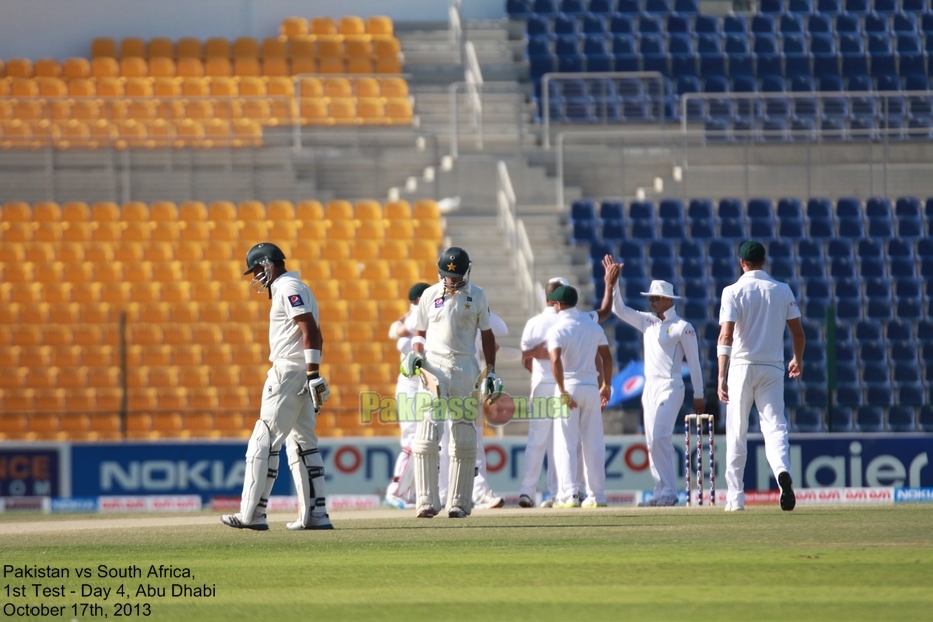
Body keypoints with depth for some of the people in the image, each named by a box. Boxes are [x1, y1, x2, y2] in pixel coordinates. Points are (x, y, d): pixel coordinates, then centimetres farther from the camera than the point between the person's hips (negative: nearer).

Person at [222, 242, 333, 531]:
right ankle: (316, 515, 10)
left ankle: (251, 514, -13)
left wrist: (313, 375, -24)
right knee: (302, 443, 12)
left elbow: (310, 330, -20)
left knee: (264, 441, -10)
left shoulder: (287, 288, -11)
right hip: (301, 374, 11)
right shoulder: (294, 288, 20)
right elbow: (315, 335, 22)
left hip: (288, 370, -11)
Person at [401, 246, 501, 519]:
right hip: (434, 366, -1)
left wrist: (491, 372, 5)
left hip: (465, 368, 1)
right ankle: (427, 501, -11)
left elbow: (487, 335, 10)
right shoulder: (430, 295, 7)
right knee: (426, 435, -11)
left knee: (463, 440, 2)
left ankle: (459, 502, 8)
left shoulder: (477, 296, 6)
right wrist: (415, 354, -7)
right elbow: (420, 332, 13)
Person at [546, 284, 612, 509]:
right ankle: (597, 496, 9)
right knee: (594, 444, 8)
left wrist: (563, 392, -21)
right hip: (592, 387, 5)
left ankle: (567, 495, -10)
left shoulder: (557, 330, -9)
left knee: (565, 444, -1)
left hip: (569, 387, -4)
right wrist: (606, 385, 15)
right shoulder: (593, 325, 8)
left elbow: (555, 360, -22)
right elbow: (606, 357, 7)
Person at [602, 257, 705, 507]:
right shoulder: (648, 321, 13)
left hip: (670, 387, -7)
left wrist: (698, 396, -5)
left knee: (660, 438, -17)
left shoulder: (682, 327, -6)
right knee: (652, 442, 4)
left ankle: (669, 492, -15)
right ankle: (661, 492, 6)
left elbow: (694, 363, -5)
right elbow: (619, 309, 14)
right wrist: (612, 282, 2)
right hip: (650, 387, 7)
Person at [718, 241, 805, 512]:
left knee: (736, 433, 7)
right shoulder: (782, 290, 5)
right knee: (775, 426, -1)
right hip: (772, 368, 2)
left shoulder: (733, 291, -4)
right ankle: (783, 472, -32)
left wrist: (722, 377, -16)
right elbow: (798, 333, 6)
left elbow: (726, 336, -14)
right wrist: (798, 360, 26)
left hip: (742, 367, -2)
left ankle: (736, 497, 10)